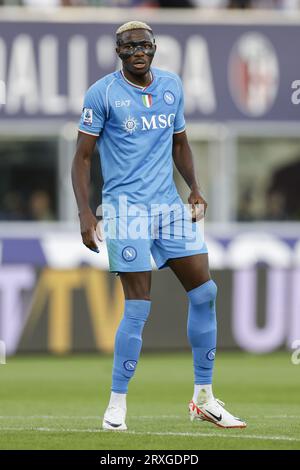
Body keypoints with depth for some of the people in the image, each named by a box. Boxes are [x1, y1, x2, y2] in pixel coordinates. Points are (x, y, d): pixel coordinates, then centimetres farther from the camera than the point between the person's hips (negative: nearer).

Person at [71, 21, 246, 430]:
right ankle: (117, 404, 2)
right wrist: (85, 213, -14)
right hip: (126, 207, -6)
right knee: (138, 307, -10)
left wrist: (195, 189, 9)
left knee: (204, 292, 1)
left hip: (169, 204, 6)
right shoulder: (103, 93, -6)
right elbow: (82, 156, -5)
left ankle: (204, 399, 12)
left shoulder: (172, 86, 10)